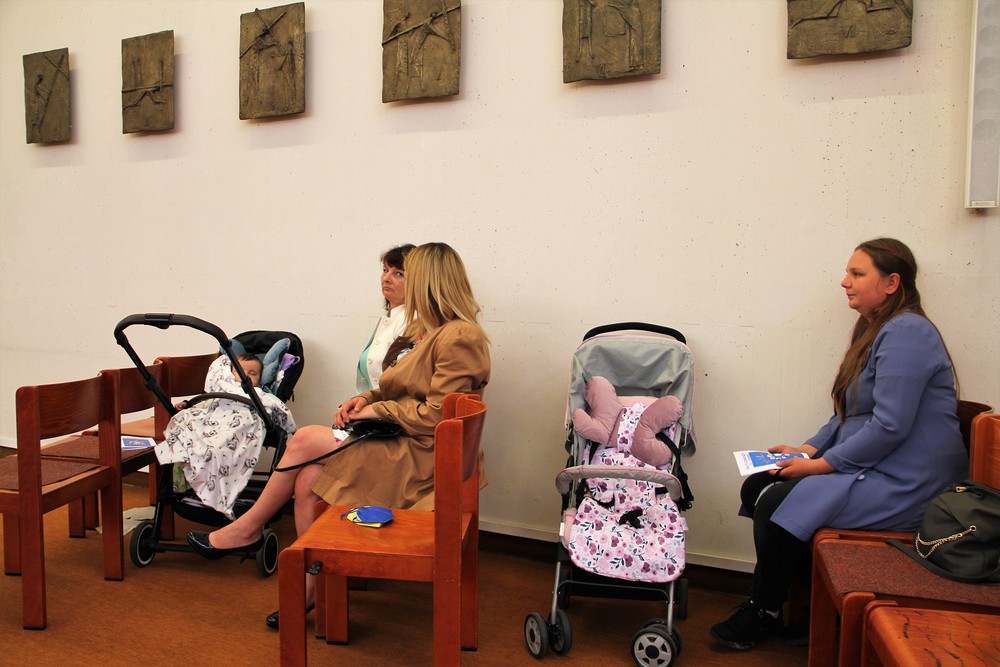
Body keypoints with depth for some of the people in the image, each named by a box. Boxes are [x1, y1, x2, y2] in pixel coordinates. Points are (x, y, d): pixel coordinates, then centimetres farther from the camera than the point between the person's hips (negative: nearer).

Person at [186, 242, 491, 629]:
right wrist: (365, 398, 4)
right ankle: (310, 591, -1)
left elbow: (435, 415, -19)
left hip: (419, 456, -9)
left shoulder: (460, 338, -14)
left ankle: (247, 529, 8)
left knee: (304, 441, -15)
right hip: (396, 444, 9)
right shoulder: (423, 329, 18)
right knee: (308, 481, -13)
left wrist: (379, 410, -11)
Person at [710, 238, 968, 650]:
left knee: (777, 504, -21)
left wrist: (823, 464, -18)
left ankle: (764, 613, 3)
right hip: (871, 469, 10)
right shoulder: (874, 331, 15)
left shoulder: (906, 333, -17)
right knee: (755, 488, 0)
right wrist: (809, 449, 6)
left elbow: (890, 426, -25)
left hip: (904, 487, -10)